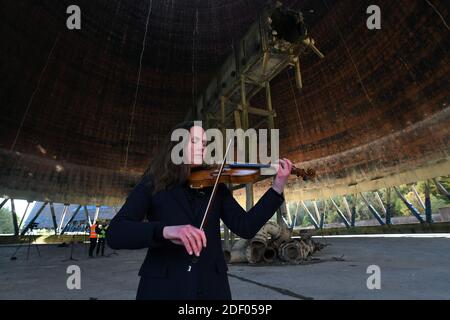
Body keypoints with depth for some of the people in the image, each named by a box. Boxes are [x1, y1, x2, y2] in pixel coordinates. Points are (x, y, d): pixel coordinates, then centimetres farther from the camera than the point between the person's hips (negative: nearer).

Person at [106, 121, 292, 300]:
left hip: (211, 286, 3)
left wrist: (277, 188, -14)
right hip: (162, 287, -2)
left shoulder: (215, 187, 6)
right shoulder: (152, 185, -1)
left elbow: (246, 228, -3)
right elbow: (114, 234, -14)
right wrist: (165, 231, -32)